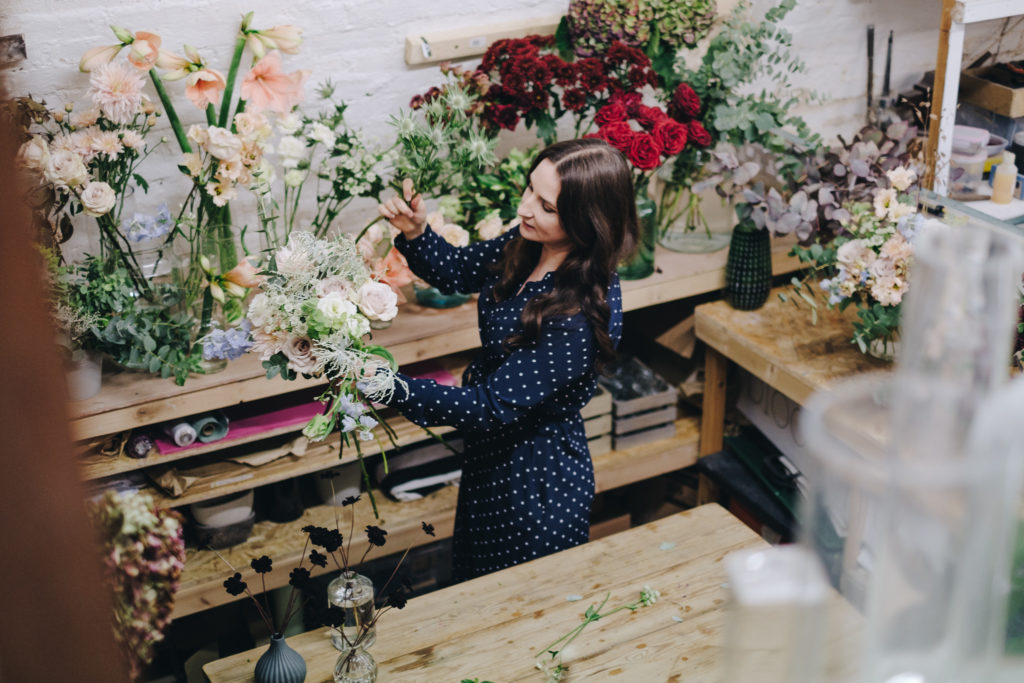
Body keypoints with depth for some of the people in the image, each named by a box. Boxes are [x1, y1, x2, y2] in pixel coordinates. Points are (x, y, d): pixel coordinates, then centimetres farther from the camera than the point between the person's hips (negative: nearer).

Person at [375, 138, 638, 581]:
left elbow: (496, 407, -31)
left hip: (538, 483, -8)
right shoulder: (528, 247, -9)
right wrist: (415, 233, -12)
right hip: (491, 460, 8)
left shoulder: (581, 315, -34)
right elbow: (456, 271, 8)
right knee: (475, 595, 29)